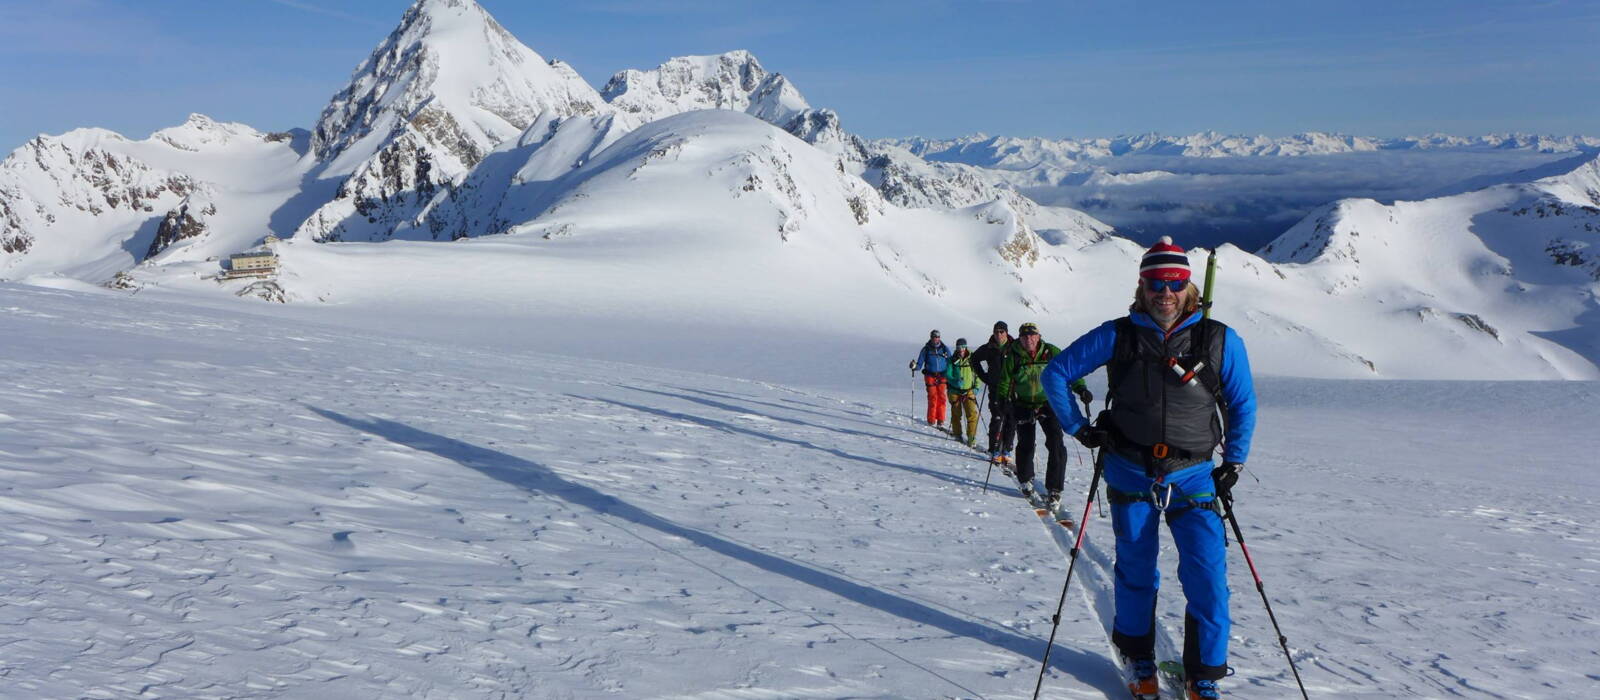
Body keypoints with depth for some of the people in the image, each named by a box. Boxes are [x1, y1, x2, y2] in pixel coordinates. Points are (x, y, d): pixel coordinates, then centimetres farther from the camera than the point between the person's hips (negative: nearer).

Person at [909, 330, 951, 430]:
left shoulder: (945, 348, 6)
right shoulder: (926, 349, 2)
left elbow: (950, 363, 13)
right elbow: (920, 364, 1)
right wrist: (914, 366, -19)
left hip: (942, 376, 1)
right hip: (930, 376, -1)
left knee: (941, 398, -6)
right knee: (932, 398, -6)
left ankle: (940, 422, -1)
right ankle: (931, 421, 5)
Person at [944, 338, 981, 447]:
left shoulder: (972, 359, 0)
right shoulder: (952, 360, 0)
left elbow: (978, 374, 10)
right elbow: (947, 374, -5)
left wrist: (976, 387, -1)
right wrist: (955, 381, -24)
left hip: (969, 391, -1)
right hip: (955, 391, 1)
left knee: (973, 414, -13)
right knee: (956, 414, 12)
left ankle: (971, 438, -10)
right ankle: (957, 434, 33)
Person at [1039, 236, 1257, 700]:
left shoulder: (1220, 342, -1)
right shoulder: (1117, 337, -2)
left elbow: (1243, 405, 12)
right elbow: (1055, 374, 7)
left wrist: (1233, 463, 6)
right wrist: (1080, 429, 2)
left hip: (1193, 479, 0)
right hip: (1130, 476, 0)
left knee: (1208, 578, -8)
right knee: (1136, 574, 11)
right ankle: (1137, 660, 34)